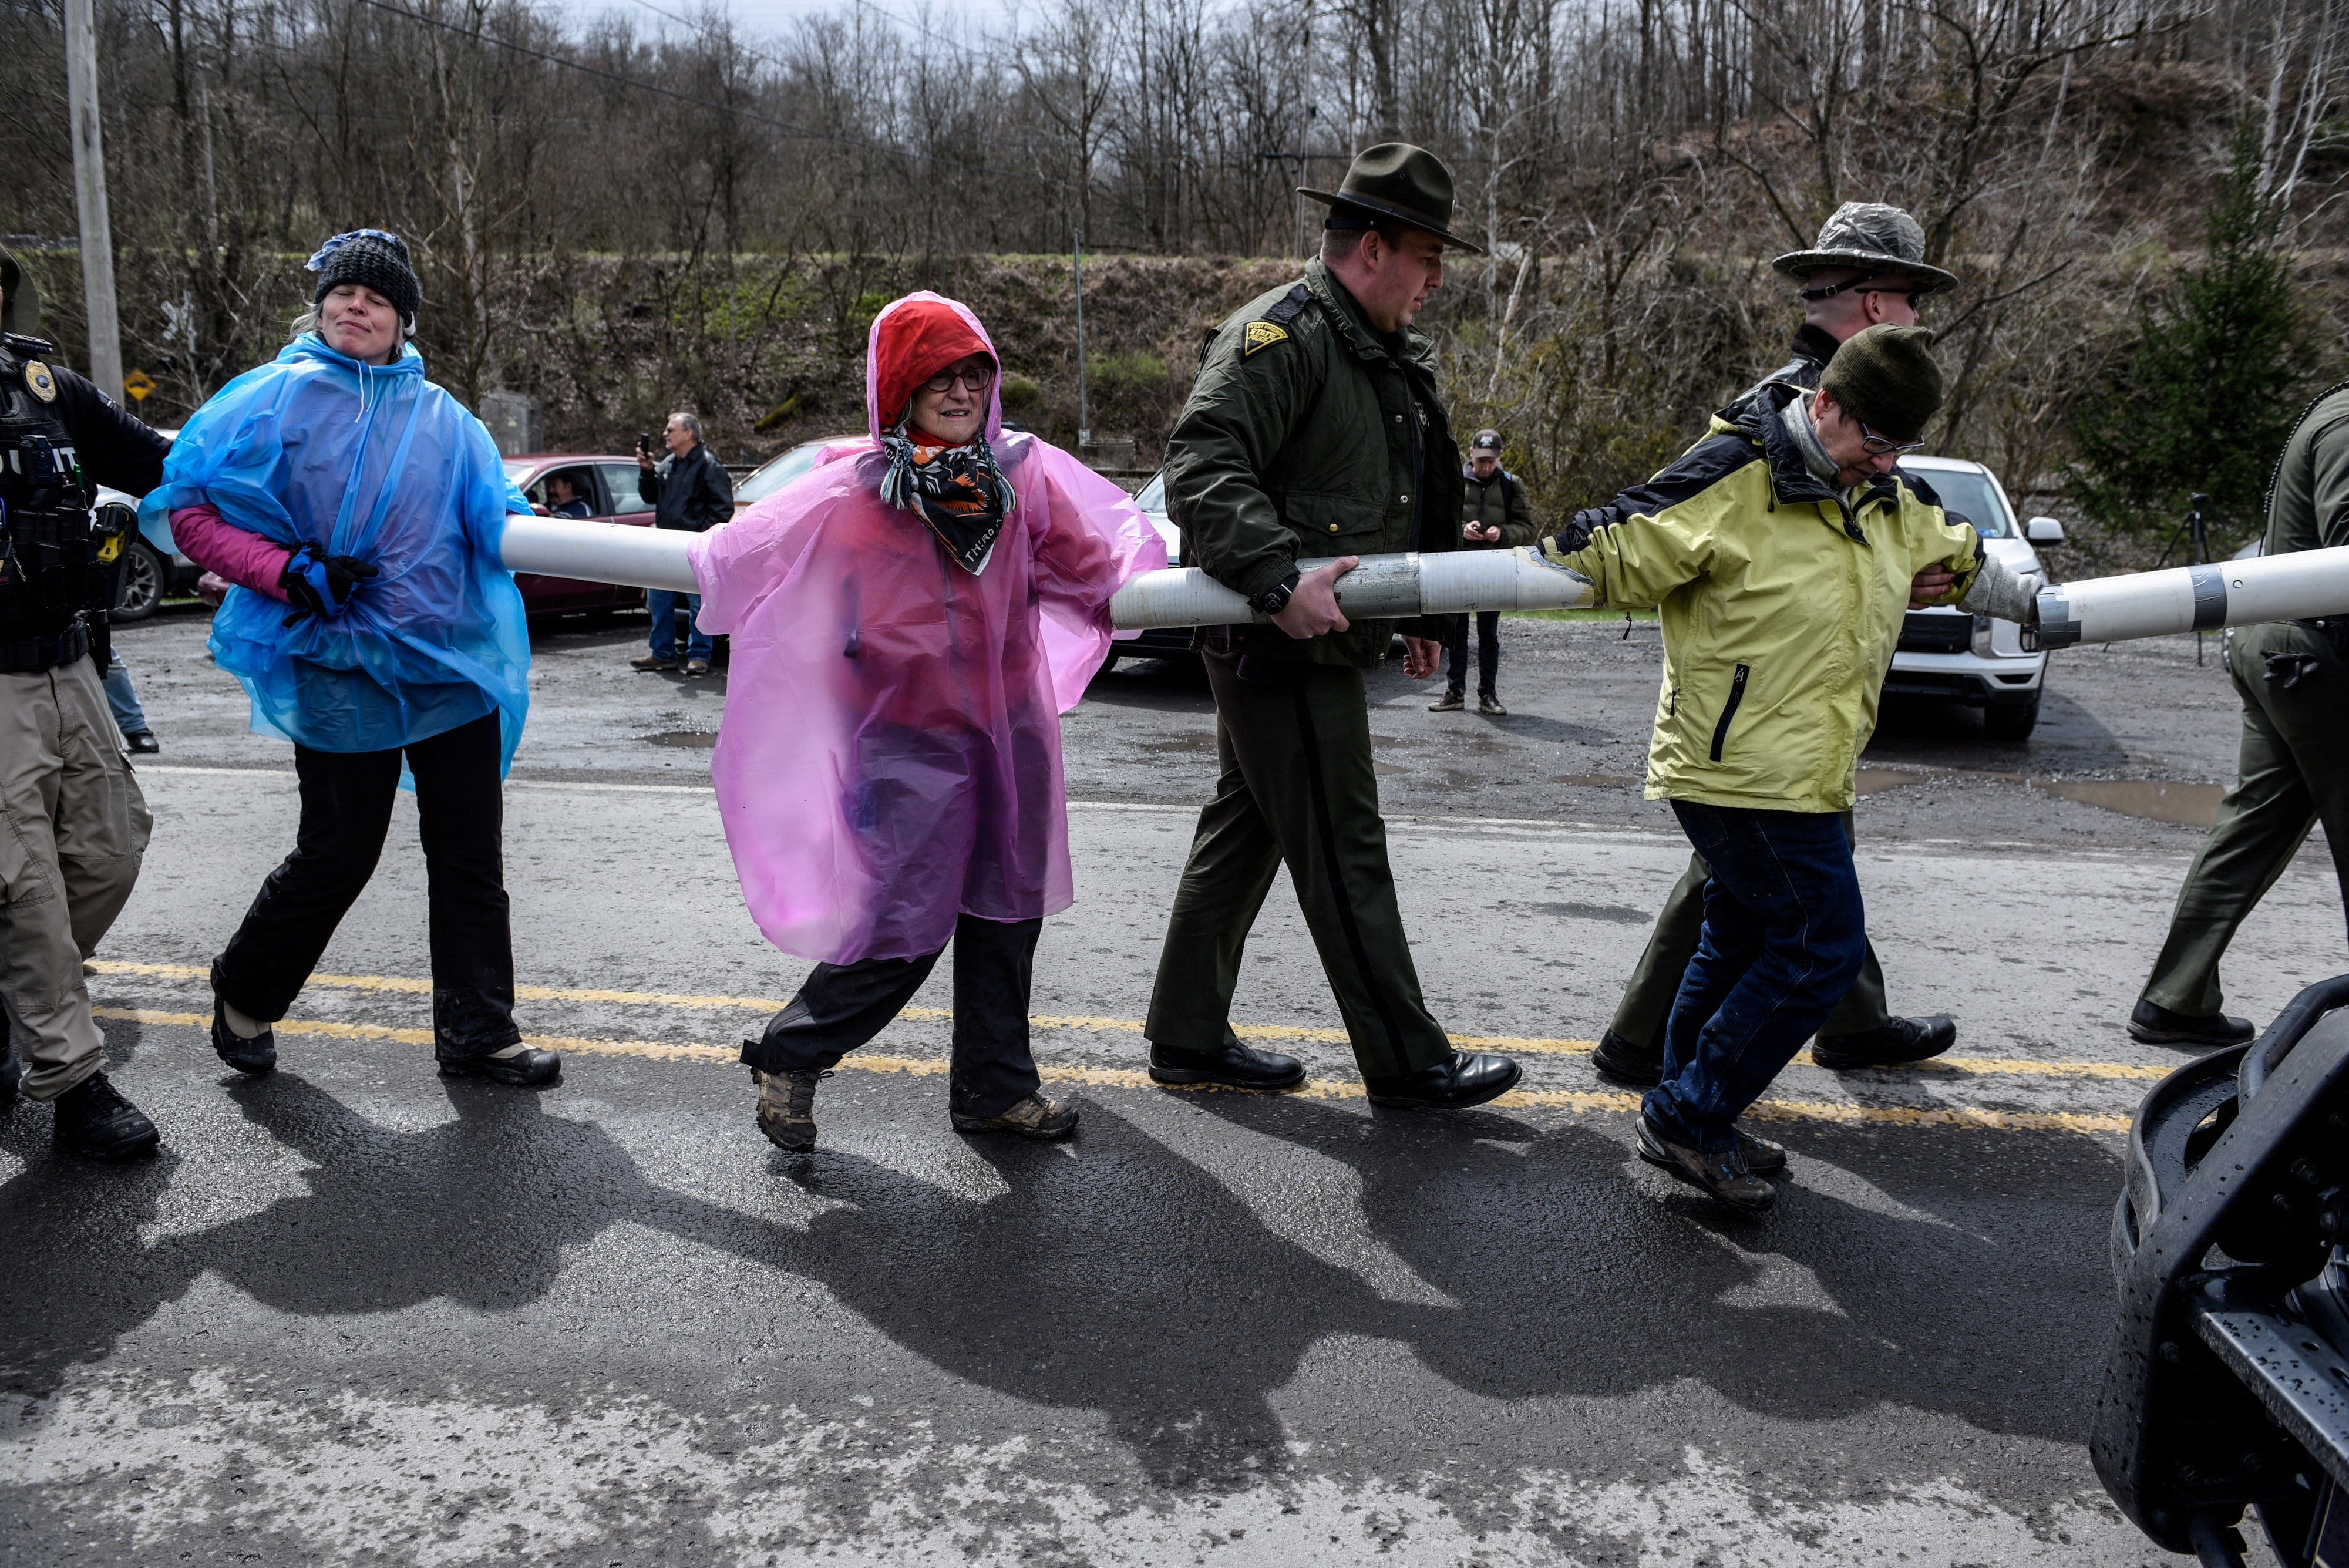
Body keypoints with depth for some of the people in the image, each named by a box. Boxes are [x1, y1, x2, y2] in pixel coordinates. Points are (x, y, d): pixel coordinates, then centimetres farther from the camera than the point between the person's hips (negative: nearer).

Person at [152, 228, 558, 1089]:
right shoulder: (275, 399, -2)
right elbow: (186, 504, -1)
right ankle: (246, 992, 34)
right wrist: (289, 573, -15)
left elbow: (495, 522, 8)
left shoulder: (441, 418, 8)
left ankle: (477, 1032, 20)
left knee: (471, 856, 7)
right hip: (342, 671, -4)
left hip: (454, 664, 4)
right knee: (336, 856, 6)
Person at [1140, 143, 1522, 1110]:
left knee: (1245, 833, 14)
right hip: (1283, 646, -10)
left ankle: (1189, 1039, 25)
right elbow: (1203, 469, -26)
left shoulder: (1377, 352, 19)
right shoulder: (1280, 335, -14)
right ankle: (1405, 1064, 8)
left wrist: (1410, 611, 22)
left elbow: (1389, 508, 27)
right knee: (1343, 854, -3)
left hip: (1309, 643, 10)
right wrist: (1280, 578, -34)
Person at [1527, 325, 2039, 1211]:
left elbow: (1962, 562, 32)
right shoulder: (1738, 482, -14)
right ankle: (1687, 1116, 0)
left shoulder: (1887, 506, 14)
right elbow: (1621, 559, -14)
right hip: (1744, 768, -10)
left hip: (1798, 773, 10)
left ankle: (1691, 1123, 28)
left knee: (1746, 941, 16)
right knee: (1821, 943, -9)